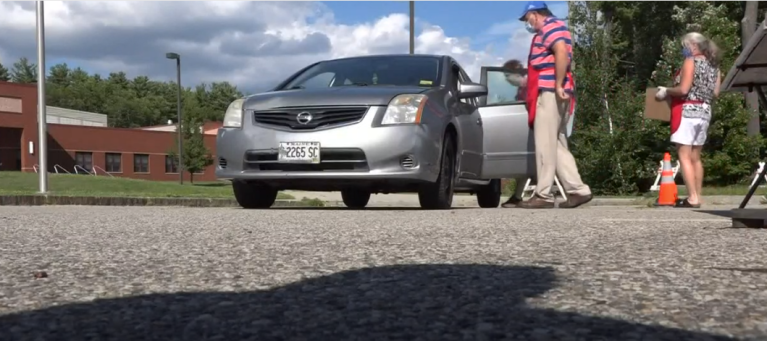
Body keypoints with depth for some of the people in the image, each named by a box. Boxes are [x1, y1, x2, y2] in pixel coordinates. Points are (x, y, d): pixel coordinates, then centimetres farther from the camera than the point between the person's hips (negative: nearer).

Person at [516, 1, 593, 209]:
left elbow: (562, 53, -23)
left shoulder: (551, 26, -6)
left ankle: (543, 195, -7)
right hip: (550, 93, 10)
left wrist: (558, 85, -24)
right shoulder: (549, 30, 26)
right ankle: (578, 190, 4)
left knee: (545, 145, -9)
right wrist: (528, 82, 29)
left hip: (550, 93, -10)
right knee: (557, 145, 8)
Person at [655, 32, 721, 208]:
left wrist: (665, 91, -2)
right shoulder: (714, 66, 14)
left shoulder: (691, 61, -8)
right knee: (695, 157, 12)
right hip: (705, 113, 8)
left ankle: (693, 198, -13)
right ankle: (698, 196, 12)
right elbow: (715, 93, 13)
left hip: (687, 111, -8)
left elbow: (683, 89, -17)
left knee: (684, 156, -8)